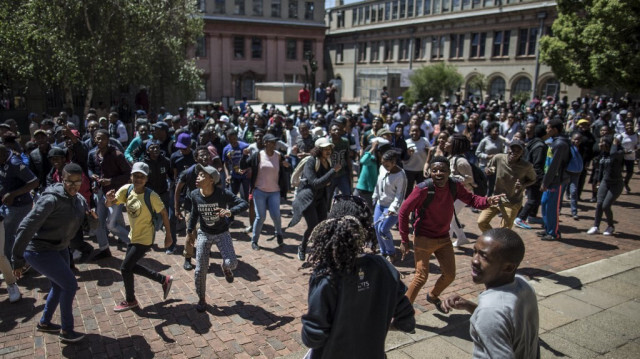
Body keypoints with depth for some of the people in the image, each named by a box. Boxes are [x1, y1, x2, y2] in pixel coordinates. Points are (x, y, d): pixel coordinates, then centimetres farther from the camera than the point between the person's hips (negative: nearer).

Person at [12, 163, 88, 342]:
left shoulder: (79, 200, -2)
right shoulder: (51, 199, -27)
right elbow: (27, 227, -26)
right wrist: (18, 259, -22)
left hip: (59, 248, 9)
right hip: (39, 250, -8)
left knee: (59, 285, 21)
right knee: (70, 284, -6)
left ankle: (44, 322, 44)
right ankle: (66, 331, 11)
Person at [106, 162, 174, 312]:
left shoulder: (151, 196, -23)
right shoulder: (126, 190, -8)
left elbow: (164, 213, -15)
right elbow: (109, 204, -8)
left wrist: (168, 235, -11)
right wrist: (109, 199, -32)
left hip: (145, 239, -7)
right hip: (133, 236, 7)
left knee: (125, 268, -2)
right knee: (132, 266, 17)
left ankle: (130, 301, 22)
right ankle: (164, 280, 32)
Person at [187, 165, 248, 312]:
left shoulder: (223, 193, -24)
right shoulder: (195, 195, -13)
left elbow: (244, 204, -27)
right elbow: (194, 213, 5)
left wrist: (230, 211, -45)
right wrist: (190, 231, 10)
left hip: (222, 233, -2)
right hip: (204, 234, 2)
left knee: (231, 263, -20)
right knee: (200, 270, 1)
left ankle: (225, 267, 20)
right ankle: (201, 299, 24)